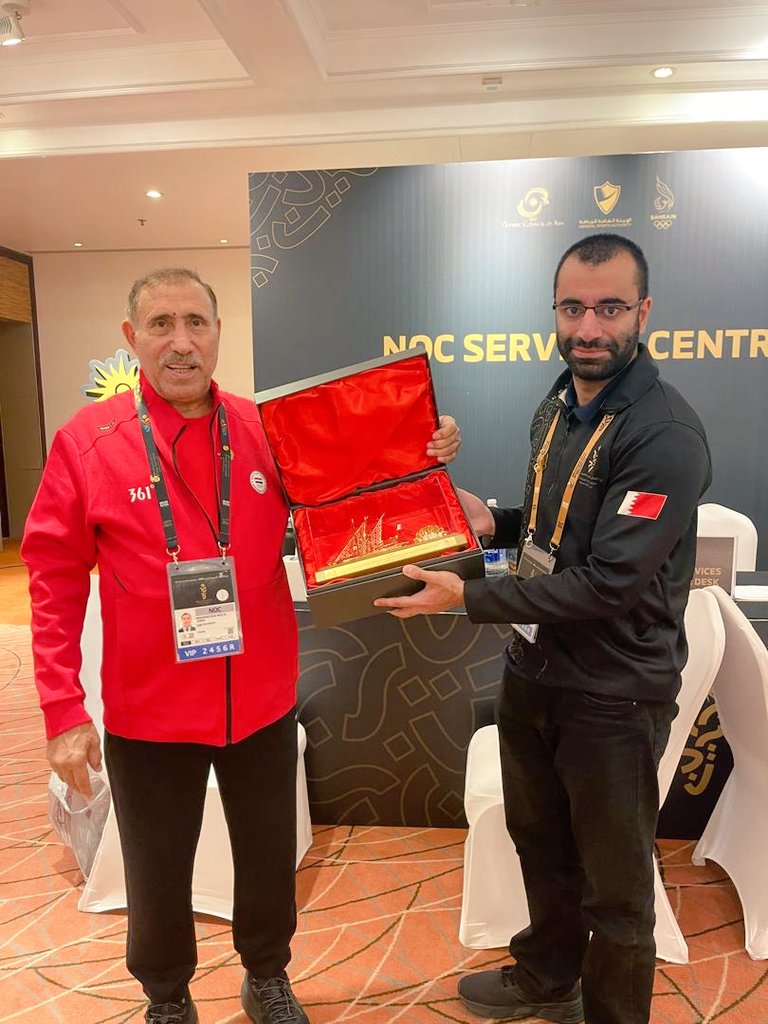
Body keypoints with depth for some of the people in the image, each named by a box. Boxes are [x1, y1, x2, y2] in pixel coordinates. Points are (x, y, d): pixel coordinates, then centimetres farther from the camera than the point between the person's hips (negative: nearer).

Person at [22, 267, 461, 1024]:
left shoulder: (269, 432, -4)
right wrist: (63, 710, -9)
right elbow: (55, 584, -7)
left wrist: (421, 459, -10)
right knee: (158, 879, 18)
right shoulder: (86, 441, -10)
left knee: (269, 863, 21)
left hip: (263, 703, 2)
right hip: (148, 713, -2)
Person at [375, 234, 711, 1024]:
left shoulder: (666, 436, -22)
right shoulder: (557, 408, 5)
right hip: (532, 671, 8)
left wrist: (467, 597, -25)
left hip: (613, 697, -8)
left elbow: (607, 583, -26)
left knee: (613, 884, 14)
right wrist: (495, 523, -3)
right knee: (540, 844, 26)